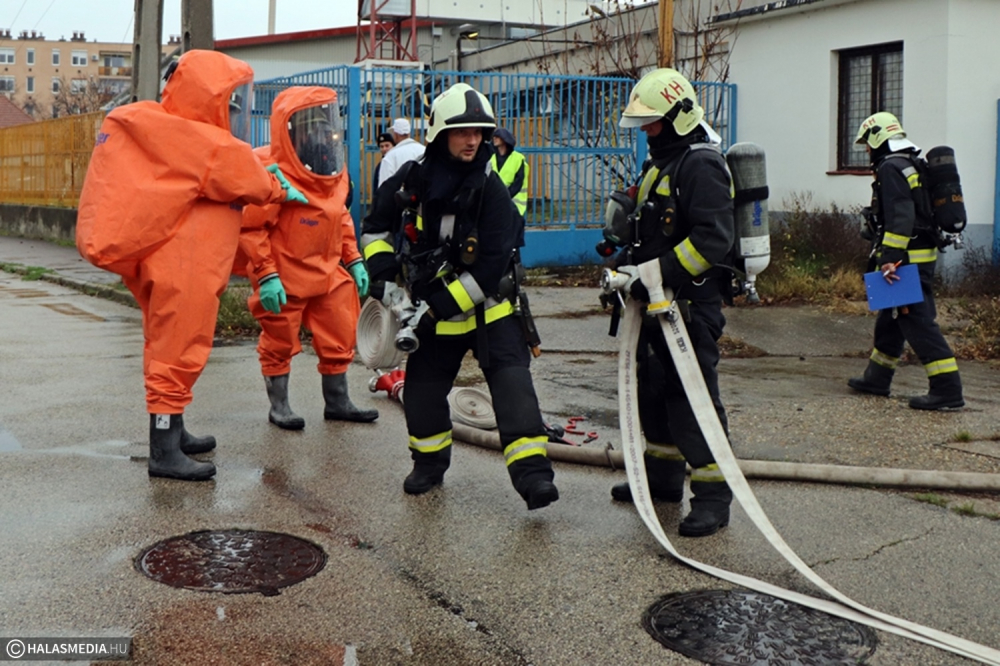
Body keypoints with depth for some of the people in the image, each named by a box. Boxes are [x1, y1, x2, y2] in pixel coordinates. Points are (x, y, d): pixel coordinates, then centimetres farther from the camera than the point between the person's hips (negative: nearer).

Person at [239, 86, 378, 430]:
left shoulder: (335, 170, 3)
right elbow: (250, 226, -19)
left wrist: (353, 259, 11)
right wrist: (265, 274, -22)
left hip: (328, 272, 7)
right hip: (284, 279, -7)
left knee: (339, 337, 11)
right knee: (280, 341, 7)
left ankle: (337, 402, 27)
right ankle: (279, 405, 24)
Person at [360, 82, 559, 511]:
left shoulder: (490, 190, -14)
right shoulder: (411, 181, -4)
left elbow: (491, 266, -19)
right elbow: (375, 228, 12)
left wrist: (443, 304, -20)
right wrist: (383, 274, -3)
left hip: (488, 307, -3)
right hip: (433, 311, 4)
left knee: (512, 383, -17)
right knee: (422, 391, 9)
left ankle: (532, 473, -19)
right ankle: (430, 462, 34)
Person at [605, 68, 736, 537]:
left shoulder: (702, 165, -15)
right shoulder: (659, 162, 17)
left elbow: (713, 238, -24)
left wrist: (660, 273, -26)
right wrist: (628, 262, 10)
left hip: (692, 303, -10)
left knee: (693, 397, -9)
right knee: (653, 387, 18)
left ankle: (713, 495, -2)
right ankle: (664, 475, 32)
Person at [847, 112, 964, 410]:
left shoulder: (891, 168, -13)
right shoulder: (913, 165, 18)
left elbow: (900, 218, -23)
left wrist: (890, 258, -26)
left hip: (907, 259, -11)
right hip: (923, 254, 11)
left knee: (918, 322, -11)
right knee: (890, 318, 19)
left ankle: (948, 390, -12)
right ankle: (877, 378, 31)